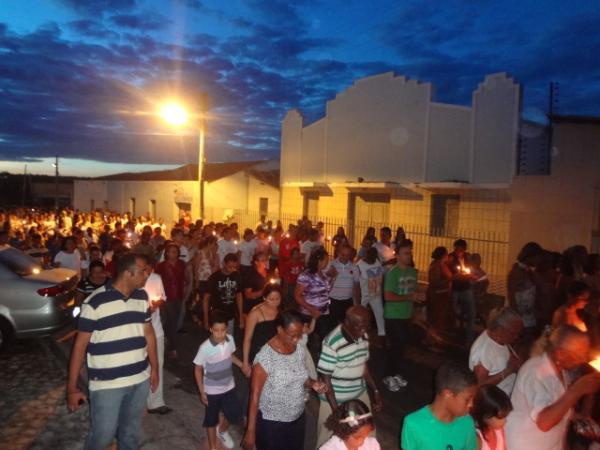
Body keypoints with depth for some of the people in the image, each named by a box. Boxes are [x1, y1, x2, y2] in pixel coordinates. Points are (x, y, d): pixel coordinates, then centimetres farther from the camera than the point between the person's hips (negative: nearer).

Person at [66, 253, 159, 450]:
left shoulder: (142, 297, 2)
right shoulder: (95, 302, -15)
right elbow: (80, 345, -10)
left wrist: (154, 368, 13)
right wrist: (72, 387, -7)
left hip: (140, 379, 5)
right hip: (106, 384, -5)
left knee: (131, 432, 17)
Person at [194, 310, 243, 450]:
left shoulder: (230, 339, -15)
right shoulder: (205, 347, -27)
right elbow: (198, 370, -14)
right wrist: (202, 392, -11)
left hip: (229, 386, 4)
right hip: (212, 390, -4)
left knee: (235, 414, 15)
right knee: (211, 420, 15)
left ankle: (222, 431, 47)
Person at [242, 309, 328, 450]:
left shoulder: (300, 349, -8)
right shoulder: (265, 357, -26)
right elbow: (255, 396, -19)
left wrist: (312, 383, -12)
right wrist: (250, 431, -16)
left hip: (298, 418, 6)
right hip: (271, 423, -6)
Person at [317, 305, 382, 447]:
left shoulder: (363, 337, -5)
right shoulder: (332, 343, -27)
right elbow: (325, 378, -20)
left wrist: (375, 391, 10)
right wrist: (336, 409, -19)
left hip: (360, 395, 6)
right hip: (335, 400, -6)